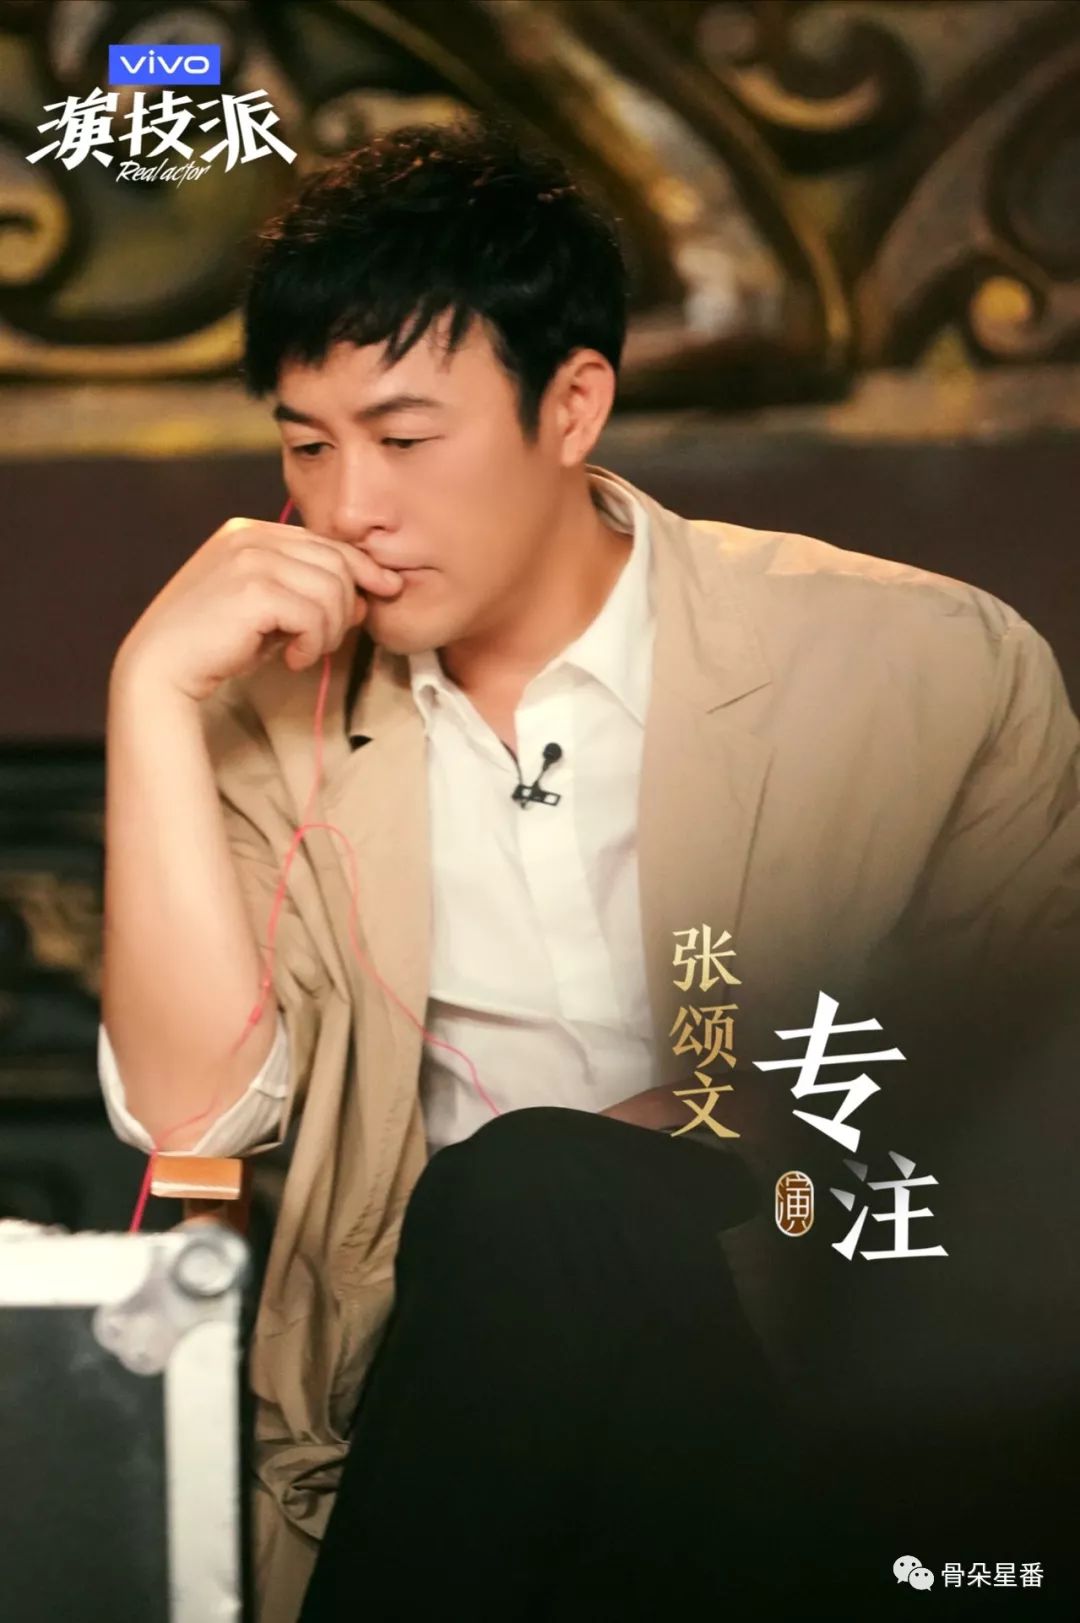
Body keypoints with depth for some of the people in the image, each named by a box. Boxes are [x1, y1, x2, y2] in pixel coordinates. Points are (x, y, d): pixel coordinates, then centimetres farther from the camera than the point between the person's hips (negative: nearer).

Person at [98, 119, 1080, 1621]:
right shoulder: (283, 699, 7)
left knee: (525, 1197, -31)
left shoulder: (929, 673, -2)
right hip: (451, 1381, 2)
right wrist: (153, 689, -11)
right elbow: (195, 1108, -5)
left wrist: (722, 1156, -11)